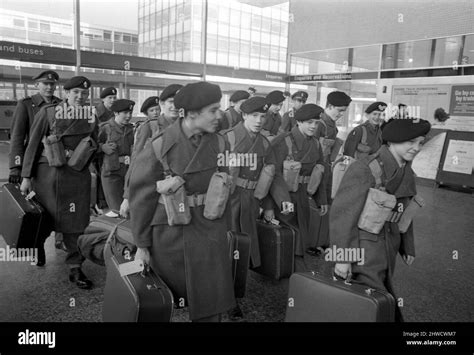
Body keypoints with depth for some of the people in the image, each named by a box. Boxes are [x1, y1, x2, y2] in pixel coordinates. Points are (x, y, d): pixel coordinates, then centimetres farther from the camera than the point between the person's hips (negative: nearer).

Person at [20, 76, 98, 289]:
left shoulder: (92, 118, 7)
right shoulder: (48, 113, -1)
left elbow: (95, 148, 17)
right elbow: (34, 145, -1)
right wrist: (26, 177, -3)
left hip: (78, 177, 2)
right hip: (48, 174, -1)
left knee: (75, 223, 1)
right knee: (42, 220, 10)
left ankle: (75, 269, 11)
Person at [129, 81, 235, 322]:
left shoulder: (219, 144, -2)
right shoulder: (160, 147, -14)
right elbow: (142, 198, -7)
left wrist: (224, 229, 7)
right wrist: (142, 245, -3)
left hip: (210, 234, 3)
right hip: (170, 236, -3)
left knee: (211, 304, 11)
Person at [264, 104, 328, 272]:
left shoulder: (315, 144, 6)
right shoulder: (283, 141, -15)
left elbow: (319, 173, 15)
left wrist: (322, 200, 15)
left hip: (303, 197, 6)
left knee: (302, 238, 14)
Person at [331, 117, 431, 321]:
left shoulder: (407, 173, 5)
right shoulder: (364, 169, -20)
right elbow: (342, 213, -20)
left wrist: (408, 247, 19)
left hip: (388, 249, 8)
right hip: (363, 248, -7)